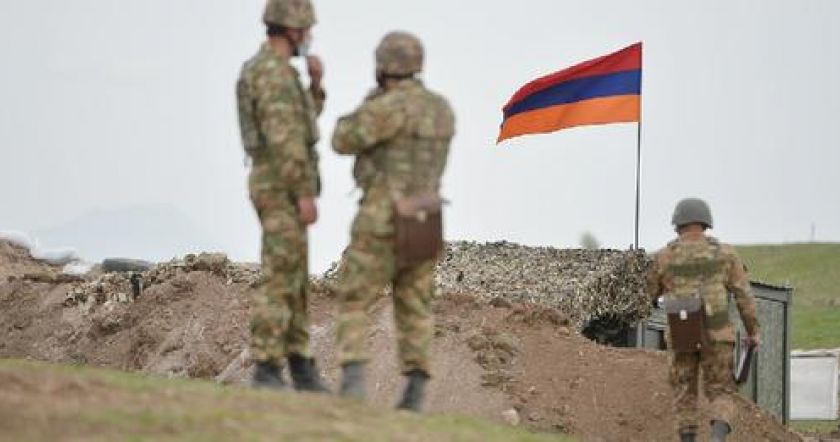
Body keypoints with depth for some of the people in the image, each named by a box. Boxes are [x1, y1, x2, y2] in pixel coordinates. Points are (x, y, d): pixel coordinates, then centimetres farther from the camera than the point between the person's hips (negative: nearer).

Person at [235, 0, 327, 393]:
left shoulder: (265, 72, 18)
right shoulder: (275, 72, -17)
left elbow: (301, 125, 27)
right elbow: (285, 140, -24)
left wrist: (315, 82, 12)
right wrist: (306, 194, -25)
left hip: (279, 190, 10)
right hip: (283, 191, -10)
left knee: (294, 281, 12)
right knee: (280, 281, -9)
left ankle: (302, 373, 15)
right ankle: (267, 374, -9)